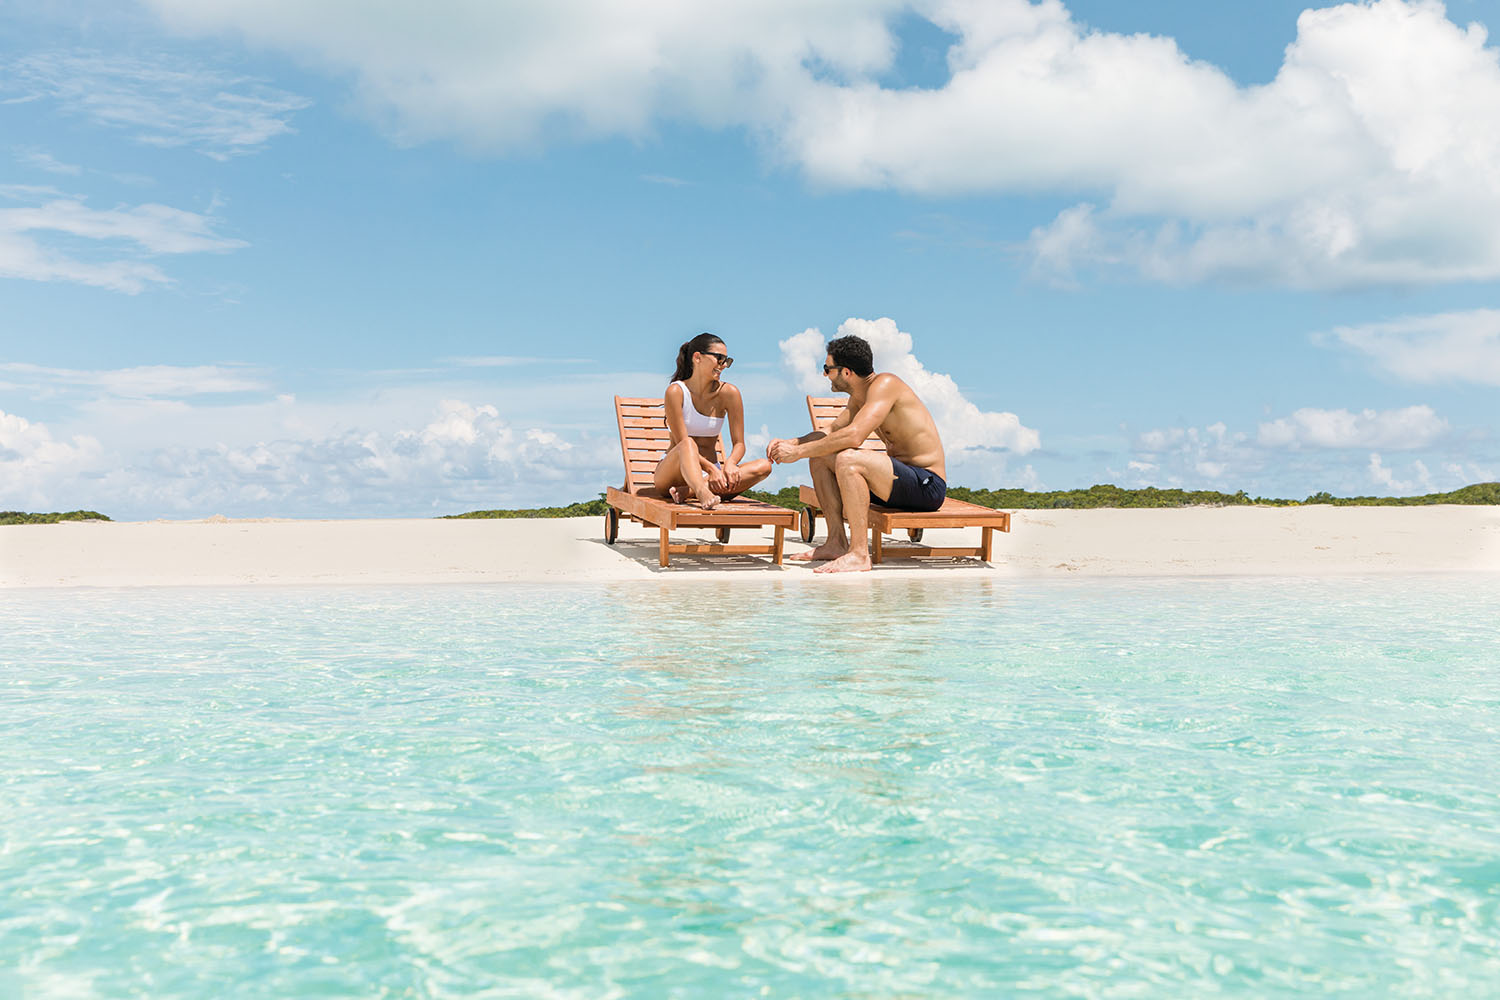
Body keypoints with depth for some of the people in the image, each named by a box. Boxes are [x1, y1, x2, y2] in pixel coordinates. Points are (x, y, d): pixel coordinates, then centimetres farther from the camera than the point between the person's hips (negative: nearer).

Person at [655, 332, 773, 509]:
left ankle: (688, 491, -37)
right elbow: (682, 442, -16)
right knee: (688, 445, -34)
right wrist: (710, 468, -30)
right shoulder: (676, 392, -10)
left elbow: (739, 443, -2)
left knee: (764, 466, -20)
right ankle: (702, 494, -64)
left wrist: (730, 463, -25)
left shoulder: (728, 393, -2)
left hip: (708, 474, 4)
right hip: (672, 474, -4)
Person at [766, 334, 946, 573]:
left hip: (928, 485, -10)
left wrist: (799, 452, -21)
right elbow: (832, 430, 23)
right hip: (899, 478, 10)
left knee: (848, 459, -32)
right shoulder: (859, 396, 11)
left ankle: (860, 554, -27)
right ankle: (837, 542, 5)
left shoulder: (884, 384, -18)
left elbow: (853, 436, -29)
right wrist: (790, 443, 5)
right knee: (820, 453, 8)